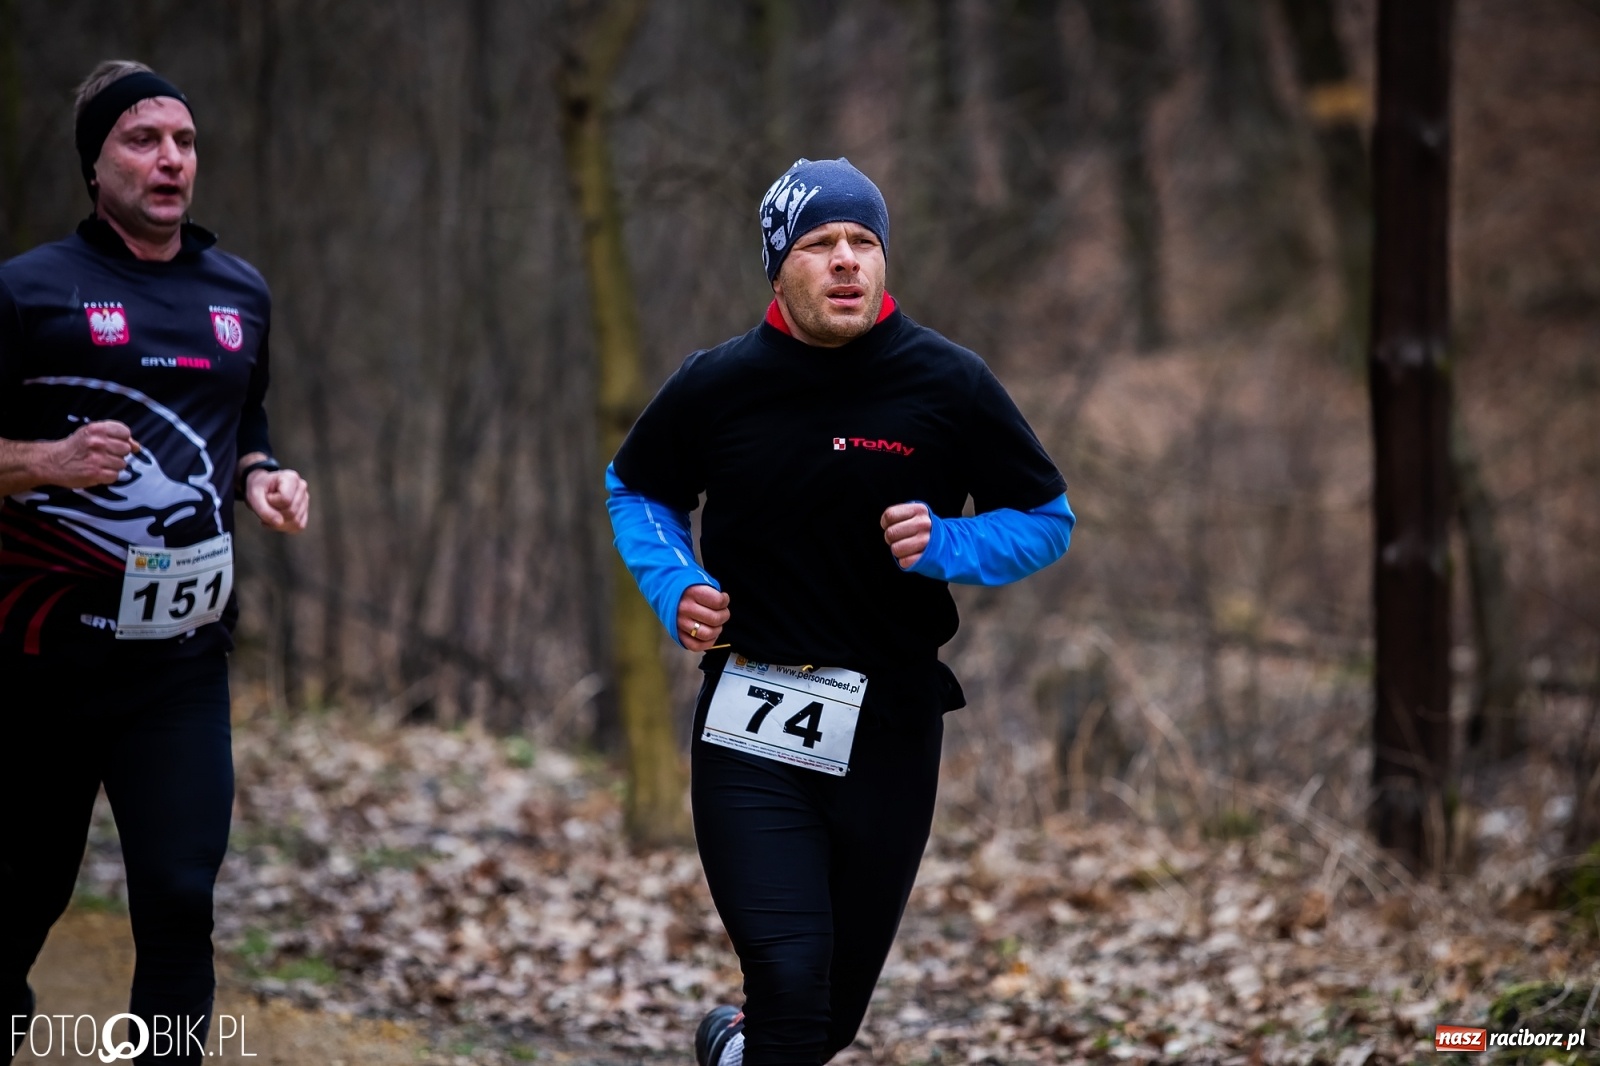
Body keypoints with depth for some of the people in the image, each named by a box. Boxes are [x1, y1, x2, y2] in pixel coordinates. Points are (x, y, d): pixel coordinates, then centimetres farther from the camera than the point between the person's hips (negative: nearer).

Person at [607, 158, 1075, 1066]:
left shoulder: (949, 384, -4)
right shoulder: (717, 386, -1)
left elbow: (1049, 520, 5)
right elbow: (638, 492, 17)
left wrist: (946, 545, -14)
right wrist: (676, 588, -2)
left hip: (891, 728, 1)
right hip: (751, 722, -1)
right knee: (791, 982, -19)